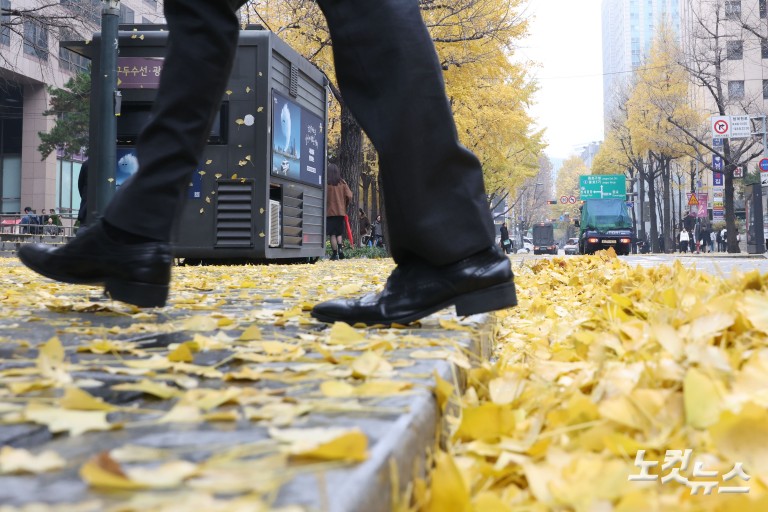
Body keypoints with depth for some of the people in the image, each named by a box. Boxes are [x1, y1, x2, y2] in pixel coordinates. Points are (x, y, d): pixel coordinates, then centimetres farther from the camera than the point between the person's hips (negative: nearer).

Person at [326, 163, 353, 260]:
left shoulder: (326, 183, -6)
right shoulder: (342, 183, 3)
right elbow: (349, 196, -1)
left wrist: (323, 208, 7)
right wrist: (346, 206, 15)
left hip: (329, 212, -3)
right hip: (341, 212, 3)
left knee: (332, 234, 1)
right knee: (339, 233, 14)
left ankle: (335, 253, -2)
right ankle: (340, 248, -8)